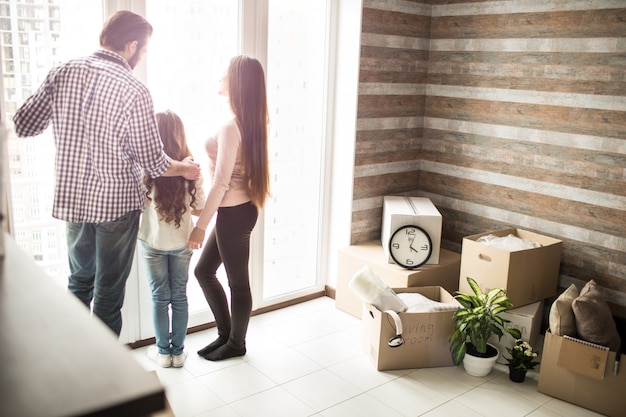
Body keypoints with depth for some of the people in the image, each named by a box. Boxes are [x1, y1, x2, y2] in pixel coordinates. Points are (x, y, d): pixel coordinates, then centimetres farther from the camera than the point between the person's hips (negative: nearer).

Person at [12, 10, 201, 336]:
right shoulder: (133, 90, -17)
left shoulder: (61, 74, -2)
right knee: (109, 291, 10)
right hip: (117, 204, -5)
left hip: (71, 200, 5)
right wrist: (185, 169, 6)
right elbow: (152, 162, -13)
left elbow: (23, 126, 3)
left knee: (79, 282, 24)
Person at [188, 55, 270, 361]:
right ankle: (225, 333, 33)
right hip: (238, 210, 10)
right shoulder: (249, 123, 8)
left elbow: (221, 183, -19)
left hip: (234, 213, -10)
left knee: (238, 281, 8)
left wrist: (200, 225, -15)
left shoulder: (231, 127, -20)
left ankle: (236, 343, 28)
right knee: (203, 271, 19)